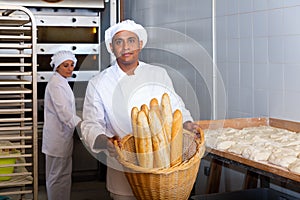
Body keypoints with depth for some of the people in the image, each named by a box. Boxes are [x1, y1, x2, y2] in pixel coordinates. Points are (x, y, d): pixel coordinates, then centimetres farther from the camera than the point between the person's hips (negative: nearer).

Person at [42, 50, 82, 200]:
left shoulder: (62, 82, 16)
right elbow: (64, 112, -25)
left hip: (62, 135, 10)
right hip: (58, 136, -10)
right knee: (58, 175, -3)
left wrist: (81, 124, 19)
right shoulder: (55, 84, -16)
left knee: (63, 174, 16)